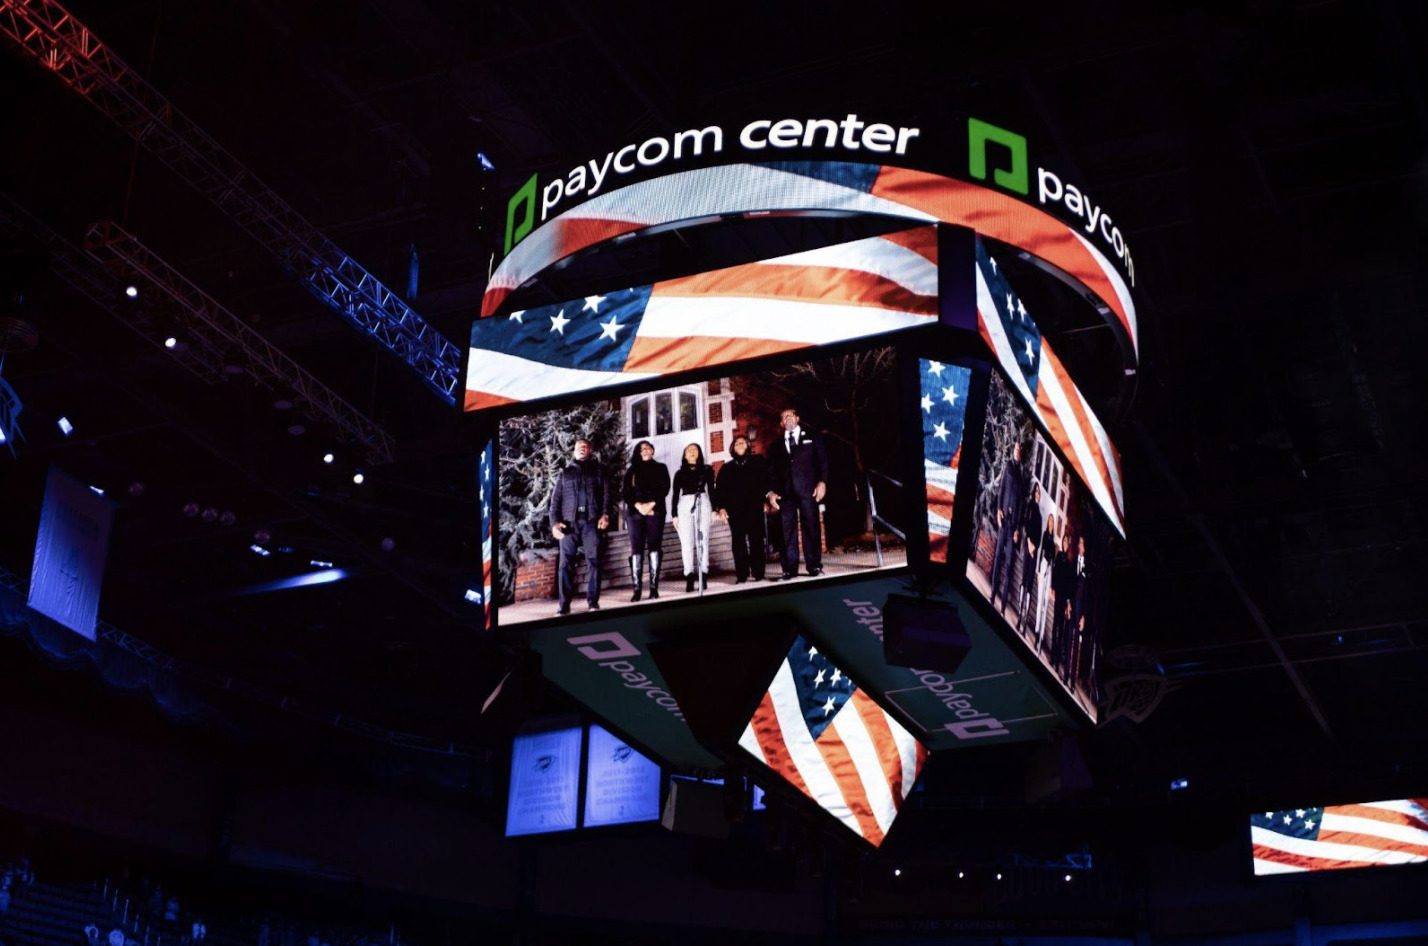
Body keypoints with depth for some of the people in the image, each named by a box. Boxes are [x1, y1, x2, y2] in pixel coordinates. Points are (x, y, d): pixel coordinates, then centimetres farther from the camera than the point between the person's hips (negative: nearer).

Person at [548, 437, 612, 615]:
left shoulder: (597, 471, 18)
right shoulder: (564, 474, 21)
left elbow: (606, 494, 7)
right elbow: (555, 499, 13)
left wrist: (605, 515, -9)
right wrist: (555, 522, -1)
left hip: (592, 522, -1)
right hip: (569, 522, 1)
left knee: (593, 561, -5)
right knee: (566, 563, -6)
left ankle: (593, 601, -2)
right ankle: (564, 605, -7)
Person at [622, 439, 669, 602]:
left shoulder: (660, 468, 14)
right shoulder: (632, 471, 17)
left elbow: (664, 488, 2)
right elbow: (626, 492, 7)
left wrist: (651, 504, -12)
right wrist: (638, 505, -10)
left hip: (655, 511, -1)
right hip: (635, 511, 1)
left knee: (654, 547, -6)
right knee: (636, 549, -7)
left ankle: (654, 587, -9)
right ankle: (636, 588, -12)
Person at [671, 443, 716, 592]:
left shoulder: (707, 470, 12)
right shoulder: (680, 473, 14)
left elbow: (711, 490, 10)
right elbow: (675, 494, 11)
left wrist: (714, 509, 1)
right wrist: (674, 515, 4)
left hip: (703, 504, -1)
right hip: (685, 506, 1)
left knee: (702, 540, -6)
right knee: (686, 542, -7)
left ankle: (703, 576, -7)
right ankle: (689, 577, -10)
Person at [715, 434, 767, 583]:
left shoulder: (757, 461, 11)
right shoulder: (726, 468, 14)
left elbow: (766, 480, 5)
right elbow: (719, 489, 10)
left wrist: (766, 498, -6)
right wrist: (721, 507, -1)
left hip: (754, 507, -1)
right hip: (735, 510, 1)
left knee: (756, 540, -3)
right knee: (738, 542, -4)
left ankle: (758, 572, 0)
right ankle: (741, 575, -5)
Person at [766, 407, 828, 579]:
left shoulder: (812, 438, 16)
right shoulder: (777, 446, 21)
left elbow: (822, 460, 8)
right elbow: (771, 471, 15)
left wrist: (822, 482, -6)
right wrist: (770, 492, 1)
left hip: (807, 489, -2)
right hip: (785, 492, 2)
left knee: (811, 526, -5)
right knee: (787, 530, -5)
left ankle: (814, 565, -4)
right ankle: (790, 568, -7)